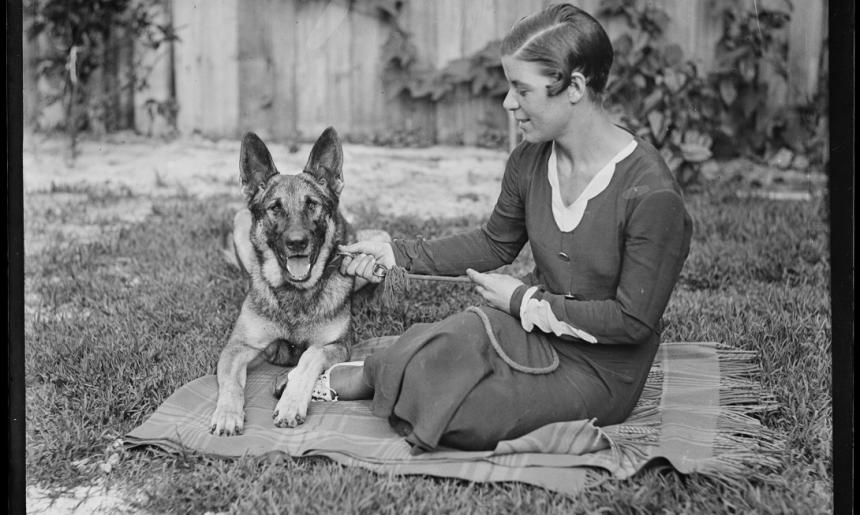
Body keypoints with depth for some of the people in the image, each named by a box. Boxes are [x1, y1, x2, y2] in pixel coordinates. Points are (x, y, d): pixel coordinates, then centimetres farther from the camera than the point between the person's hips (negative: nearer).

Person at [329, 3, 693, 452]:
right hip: (535, 334, 6)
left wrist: (525, 301, -18)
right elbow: (495, 245, 13)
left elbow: (633, 320, -20)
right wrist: (396, 253, 5)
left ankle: (369, 377, 2)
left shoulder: (652, 195, -24)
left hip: (598, 375, -6)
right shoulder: (530, 162, -3)